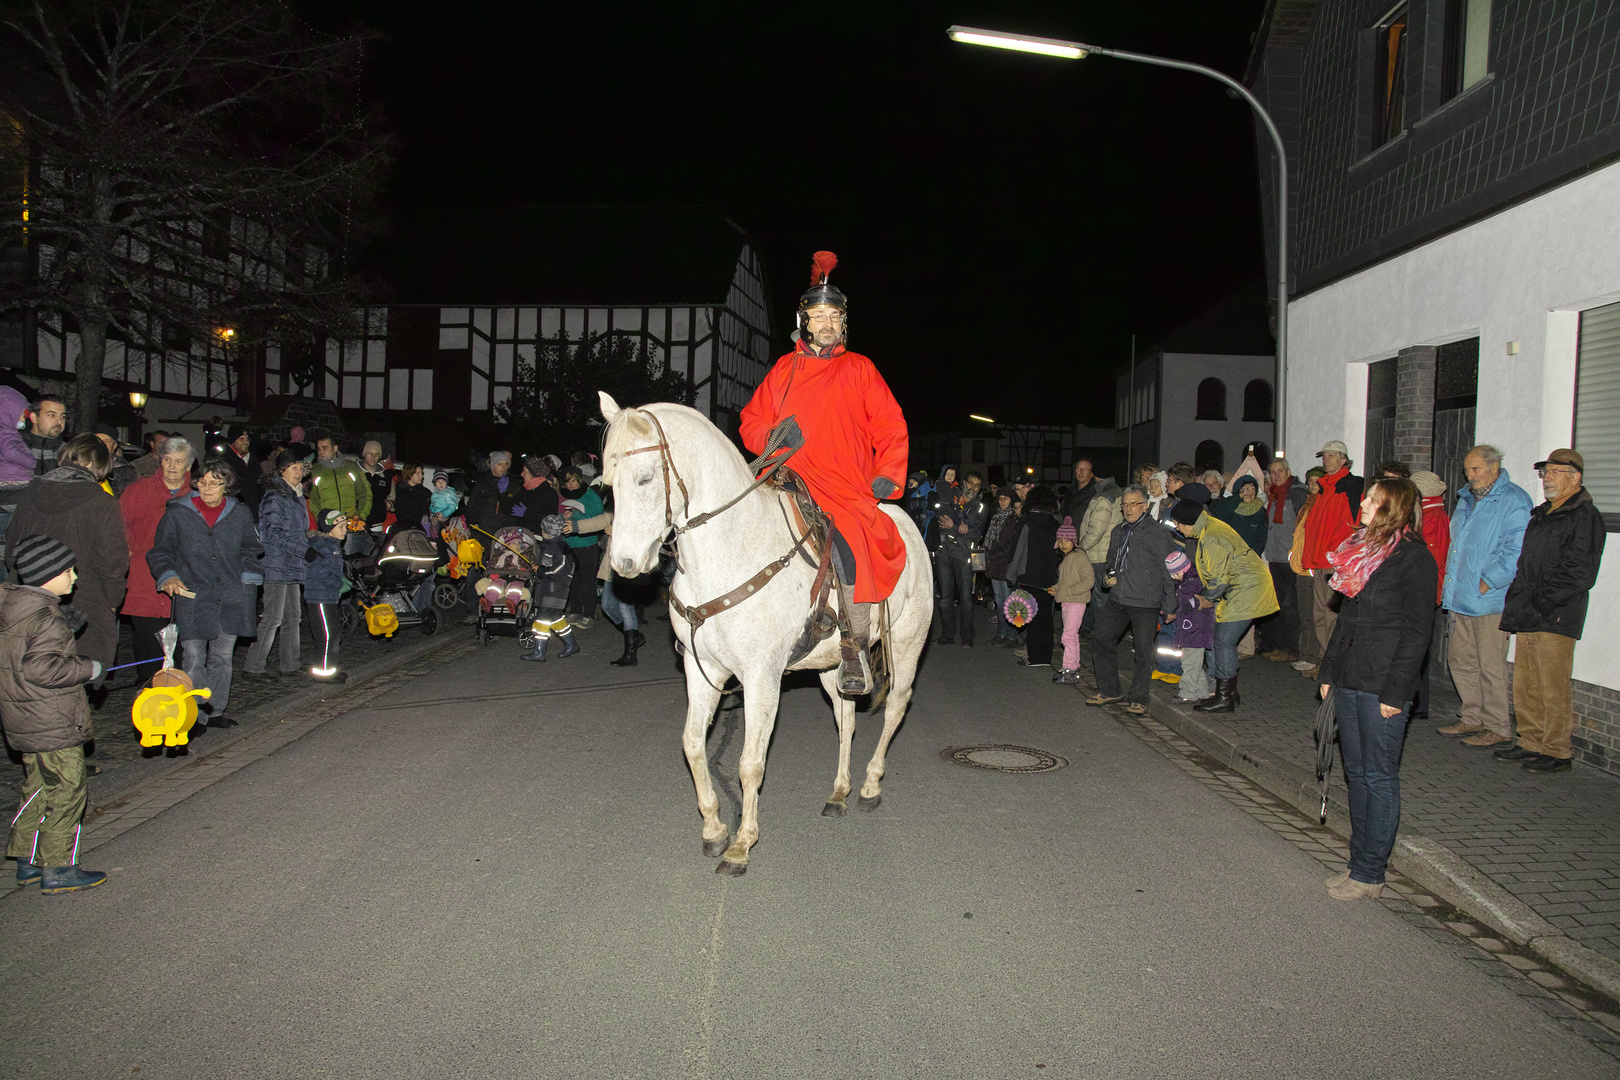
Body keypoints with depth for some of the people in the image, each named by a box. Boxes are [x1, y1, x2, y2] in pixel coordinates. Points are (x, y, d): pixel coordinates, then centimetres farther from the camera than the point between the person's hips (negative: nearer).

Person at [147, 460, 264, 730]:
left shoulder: (239, 514, 7)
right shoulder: (177, 513, 1)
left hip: (231, 597, 3)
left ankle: (215, 711, 22)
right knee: (194, 660, -5)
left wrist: (248, 577, 9)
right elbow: (159, 552, 8)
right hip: (192, 597, -2)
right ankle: (195, 715, 6)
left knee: (222, 657, 10)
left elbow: (252, 549, 21)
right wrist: (168, 576, -9)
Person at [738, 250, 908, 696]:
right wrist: (772, 435, -5)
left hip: (845, 488, -4)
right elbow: (751, 422, 18)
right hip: (787, 482, 4)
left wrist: (888, 476, -5)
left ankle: (854, 644, -19)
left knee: (849, 543, -31)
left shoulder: (859, 369, 10)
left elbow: (891, 428, 9)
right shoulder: (784, 369, 16)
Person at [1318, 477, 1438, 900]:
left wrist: (1395, 693, -16)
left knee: (1379, 778, 1)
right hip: (1349, 682, 8)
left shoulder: (1413, 558, -11)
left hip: (1381, 689, -8)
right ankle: (1360, 862, 24)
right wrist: (1329, 672, 16)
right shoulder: (1362, 550, 13)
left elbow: (1415, 632, -13)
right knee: (1356, 774, 13)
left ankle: (1370, 874, 9)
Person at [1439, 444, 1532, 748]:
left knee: (1490, 666, -3)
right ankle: (1473, 718, 25)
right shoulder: (1467, 499, 17)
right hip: (1461, 598, 8)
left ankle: (1498, 728, 7)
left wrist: (1485, 583, -17)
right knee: (1460, 660, 13)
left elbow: (1515, 552, -17)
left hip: (1490, 599, -8)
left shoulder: (1514, 501, -9)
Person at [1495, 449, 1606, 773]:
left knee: (1554, 690, -4)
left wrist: (1541, 603, -15)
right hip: (1528, 618, 8)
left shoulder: (1585, 516, -7)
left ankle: (1556, 752, 5)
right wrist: (1515, 607, 14)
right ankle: (1532, 743, 21)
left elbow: (1578, 573, -15)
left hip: (1555, 619, -8)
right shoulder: (1541, 515, 20)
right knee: (1525, 686, 12)